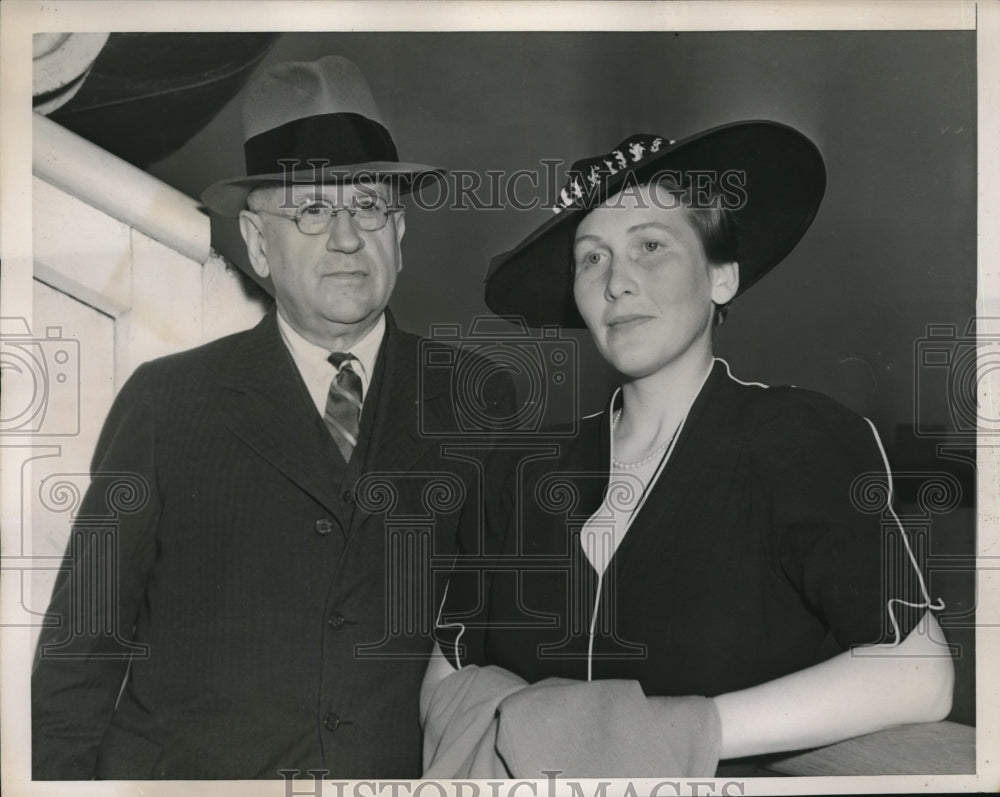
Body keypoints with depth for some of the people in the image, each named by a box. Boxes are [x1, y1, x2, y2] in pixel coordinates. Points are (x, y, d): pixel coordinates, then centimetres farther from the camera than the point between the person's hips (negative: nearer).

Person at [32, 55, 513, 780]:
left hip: (401, 773, 2)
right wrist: (60, 777, -3)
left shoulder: (479, 405, 3)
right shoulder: (164, 401, 2)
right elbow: (84, 639, 4)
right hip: (181, 771, -1)